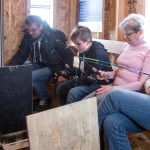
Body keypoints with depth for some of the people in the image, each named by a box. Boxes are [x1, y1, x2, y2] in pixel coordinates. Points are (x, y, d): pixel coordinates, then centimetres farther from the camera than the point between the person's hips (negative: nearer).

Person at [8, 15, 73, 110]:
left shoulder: (56, 35, -16)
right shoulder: (28, 36, 1)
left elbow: (68, 55, -12)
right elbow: (21, 55, 7)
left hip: (53, 67, -6)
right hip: (38, 65, 6)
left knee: (31, 77, -29)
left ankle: (44, 99, -3)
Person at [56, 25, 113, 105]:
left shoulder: (98, 53, -23)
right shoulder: (82, 51, 6)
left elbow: (93, 78, -25)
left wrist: (77, 81, -17)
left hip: (100, 83, -10)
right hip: (84, 79, 10)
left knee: (73, 93, -30)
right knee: (60, 88, 7)